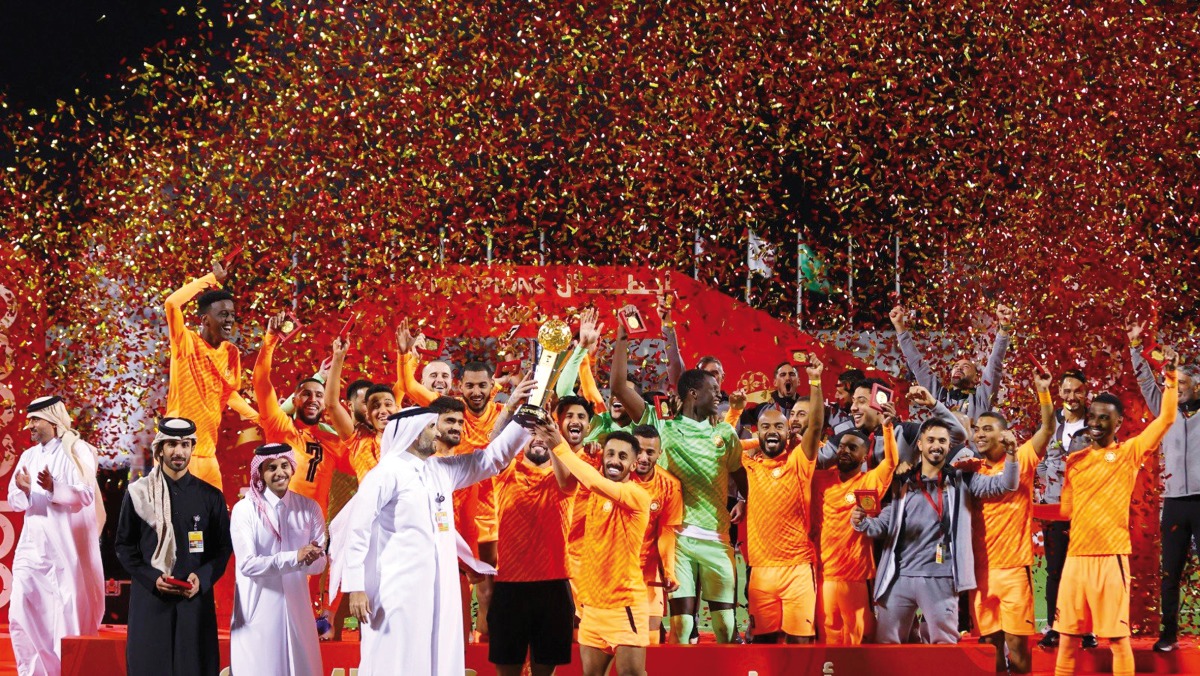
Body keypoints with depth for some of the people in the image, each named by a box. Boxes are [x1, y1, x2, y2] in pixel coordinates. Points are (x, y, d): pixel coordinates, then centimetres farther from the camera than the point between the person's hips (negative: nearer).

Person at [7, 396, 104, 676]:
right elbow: (15, 501, 8)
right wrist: (25, 490, -14)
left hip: (66, 548, -5)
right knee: (22, 613, -3)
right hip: (33, 545, 5)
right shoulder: (29, 456, 14)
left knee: (69, 616, -3)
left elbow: (86, 495, -14)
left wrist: (54, 488, -29)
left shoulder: (76, 452, -4)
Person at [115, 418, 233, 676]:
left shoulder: (210, 497, 7)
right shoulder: (138, 493, 4)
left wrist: (202, 577, -9)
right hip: (149, 599, -1)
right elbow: (124, 546, 6)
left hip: (195, 598, 1)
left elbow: (223, 547, 9)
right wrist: (152, 578, -9)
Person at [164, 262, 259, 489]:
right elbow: (171, 303, -26)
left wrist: (257, 418, 11)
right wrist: (211, 279, -18)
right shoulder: (187, 344, -10)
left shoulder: (231, 353, 6)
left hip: (207, 452, 6)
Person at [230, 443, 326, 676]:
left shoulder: (309, 508, 5)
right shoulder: (245, 510, -7)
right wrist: (295, 557, -22)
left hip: (296, 608, 3)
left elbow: (320, 563, 2)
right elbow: (247, 564, -14)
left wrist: (310, 559, -22)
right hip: (258, 611, -3)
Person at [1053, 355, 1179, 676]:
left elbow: (1167, 419, -6)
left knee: (1117, 635, -3)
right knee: (1067, 633, 6)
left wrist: (1170, 378, -11)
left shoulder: (1129, 452, 3)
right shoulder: (1075, 460, 14)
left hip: (1111, 557, -4)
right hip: (1076, 556, 4)